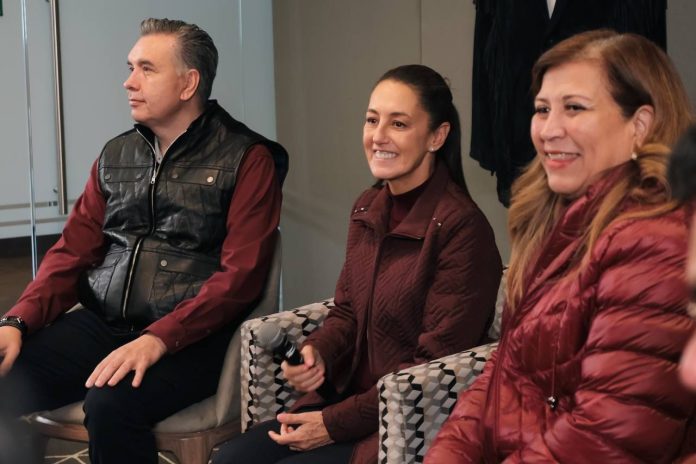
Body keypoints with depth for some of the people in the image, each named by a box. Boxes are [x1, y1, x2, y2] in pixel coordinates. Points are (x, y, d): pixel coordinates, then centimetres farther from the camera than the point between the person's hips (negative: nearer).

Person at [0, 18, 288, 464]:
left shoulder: (246, 159, -3)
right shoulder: (115, 155, 15)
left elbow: (240, 274, -12)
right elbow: (73, 251, 13)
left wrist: (157, 340, -24)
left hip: (189, 337, -5)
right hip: (101, 324, 5)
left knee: (111, 405, -33)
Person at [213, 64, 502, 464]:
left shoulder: (461, 227, -19)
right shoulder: (368, 209, 7)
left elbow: (437, 366, -18)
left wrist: (335, 423, -15)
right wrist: (317, 354, -9)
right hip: (348, 397, 7)